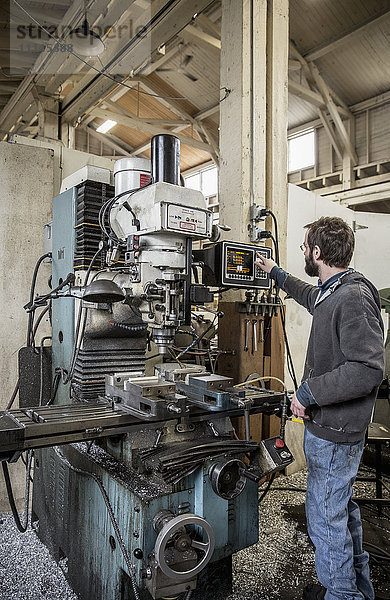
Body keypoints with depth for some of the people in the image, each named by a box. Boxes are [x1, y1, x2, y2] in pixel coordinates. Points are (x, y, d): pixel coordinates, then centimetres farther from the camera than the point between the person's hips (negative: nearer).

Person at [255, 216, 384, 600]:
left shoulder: (354, 298, -24)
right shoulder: (332, 292, 7)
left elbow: (368, 369, -30)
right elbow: (311, 297, 32)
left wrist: (310, 391, -25)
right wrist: (277, 274, 40)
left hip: (333, 431, -10)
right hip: (330, 425, 10)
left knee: (325, 517, 5)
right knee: (341, 507, 24)